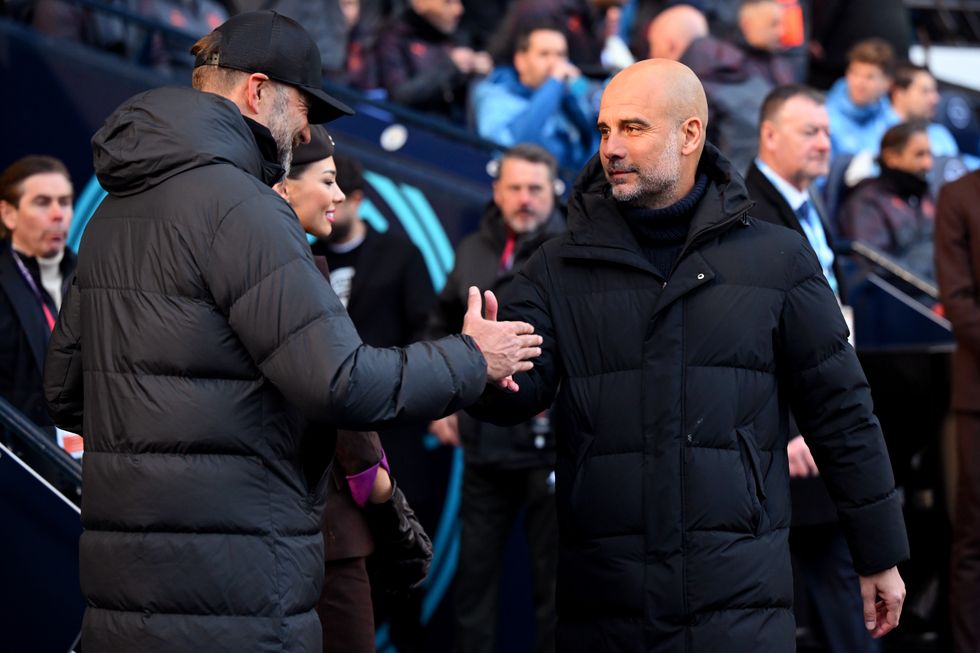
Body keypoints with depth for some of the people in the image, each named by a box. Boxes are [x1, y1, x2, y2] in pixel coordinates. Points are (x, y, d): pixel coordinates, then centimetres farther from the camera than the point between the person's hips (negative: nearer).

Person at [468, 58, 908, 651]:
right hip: (602, 597, 1)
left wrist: (881, 556, 8)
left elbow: (840, 410, 7)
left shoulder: (778, 261, 5)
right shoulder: (558, 270, 8)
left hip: (741, 597, -1)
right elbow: (522, 391, -4)